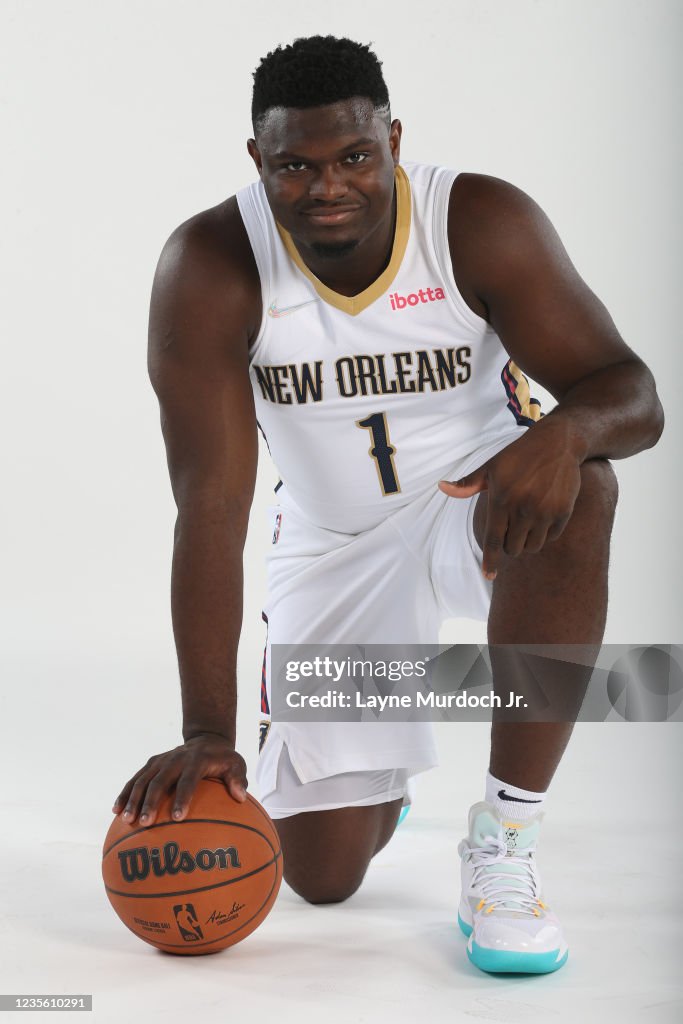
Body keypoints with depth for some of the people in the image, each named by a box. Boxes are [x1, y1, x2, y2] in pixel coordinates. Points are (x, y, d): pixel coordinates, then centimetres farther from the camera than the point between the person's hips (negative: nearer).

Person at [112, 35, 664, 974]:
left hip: (479, 501, 0)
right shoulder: (210, 268, -22)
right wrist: (208, 734, -30)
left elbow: (634, 394, -22)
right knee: (321, 876, -2)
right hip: (332, 541, 1)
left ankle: (505, 842, -25)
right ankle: (379, 773, 39)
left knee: (577, 487, -39)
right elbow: (210, 507, -25)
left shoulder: (484, 225, -22)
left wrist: (567, 430, -48)